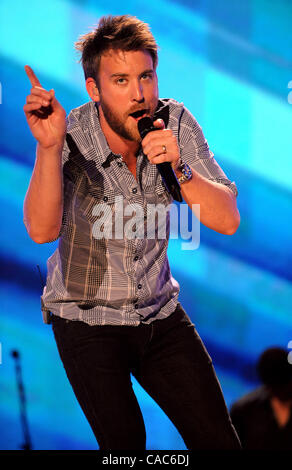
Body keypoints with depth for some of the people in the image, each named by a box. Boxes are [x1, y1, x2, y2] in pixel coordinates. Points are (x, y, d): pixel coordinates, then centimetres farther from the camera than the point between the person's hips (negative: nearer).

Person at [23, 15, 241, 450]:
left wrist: (178, 168, -29)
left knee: (218, 438, -1)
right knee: (124, 442, -14)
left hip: (159, 312, 3)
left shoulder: (175, 124, -11)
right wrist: (49, 147, -47)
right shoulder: (70, 138, -20)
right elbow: (42, 230, -34)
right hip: (86, 319, -3)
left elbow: (227, 220, -13)